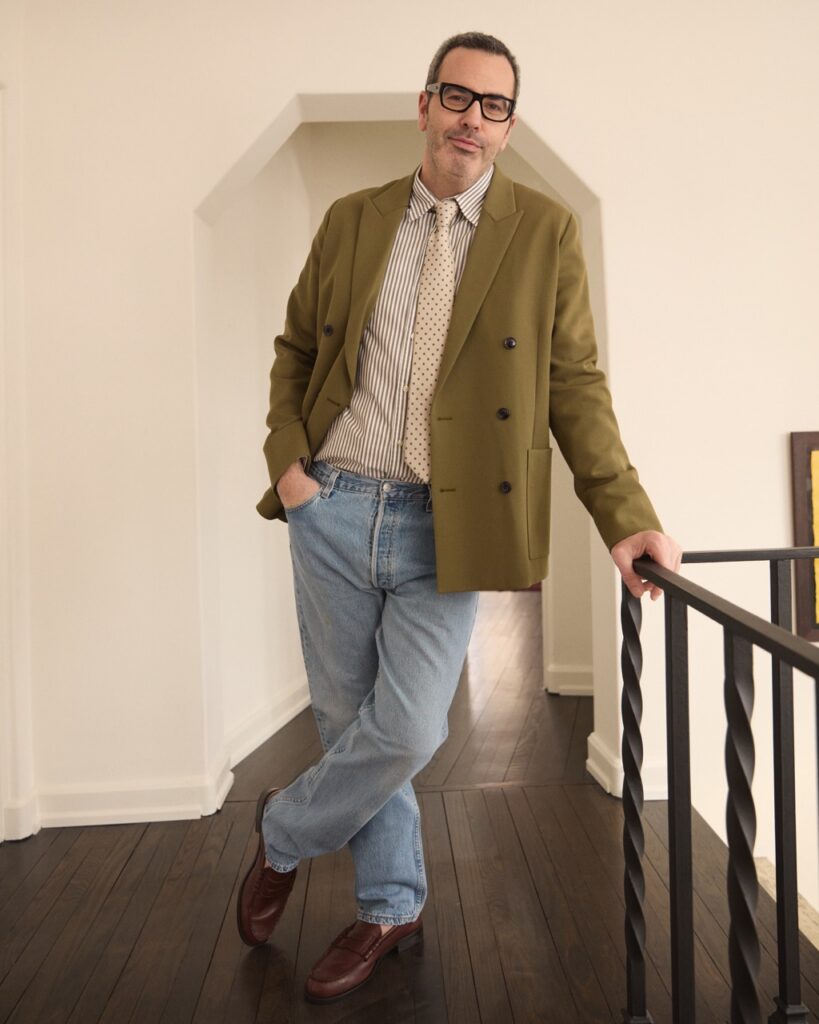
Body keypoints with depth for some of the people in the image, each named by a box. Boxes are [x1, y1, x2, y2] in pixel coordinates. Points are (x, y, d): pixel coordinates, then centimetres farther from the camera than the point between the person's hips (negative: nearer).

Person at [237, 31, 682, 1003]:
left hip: (445, 525, -2)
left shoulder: (546, 231, 2)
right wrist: (286, 457, 1)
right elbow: (296, 348, 17)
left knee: (406, 731, -7)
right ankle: (389, 910, 32)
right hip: (333, 511, 3)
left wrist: (626, 519, -9)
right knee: (349, 721, 11)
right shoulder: (351, 220, 9)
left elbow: (575, 385, -1)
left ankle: (282, 833, 26)